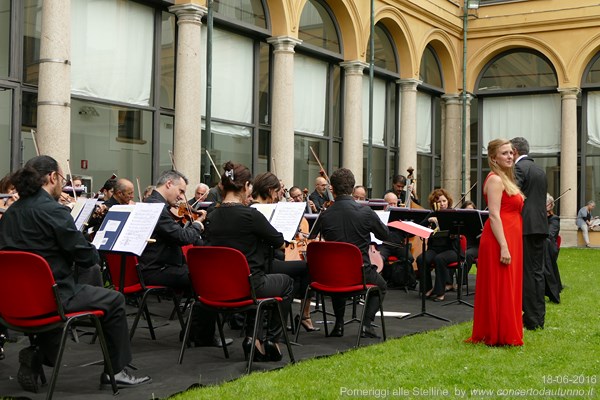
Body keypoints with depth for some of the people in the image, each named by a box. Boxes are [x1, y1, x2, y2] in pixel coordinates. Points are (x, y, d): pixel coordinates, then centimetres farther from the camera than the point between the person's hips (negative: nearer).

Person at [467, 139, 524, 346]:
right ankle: (499, 336, 2)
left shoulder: (506, 179, 19)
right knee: (500, 289, -4)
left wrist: (509, 245, 16)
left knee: (507, 288, 13)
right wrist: (503, 247, -24)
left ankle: (504, 334, 21)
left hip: (510, 239, 10)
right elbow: (494, 215, -19)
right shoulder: (495, 179, -11)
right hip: (499, 240, -10)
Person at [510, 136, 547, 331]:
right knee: (537, 272, 12)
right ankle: (538, 318, 16)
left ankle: (531, 319, -3)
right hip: (540, 226, 8)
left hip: (525, 227, -8)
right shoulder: (540, 171, 18)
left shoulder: (519, 168, -9)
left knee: (526, 273, -4)